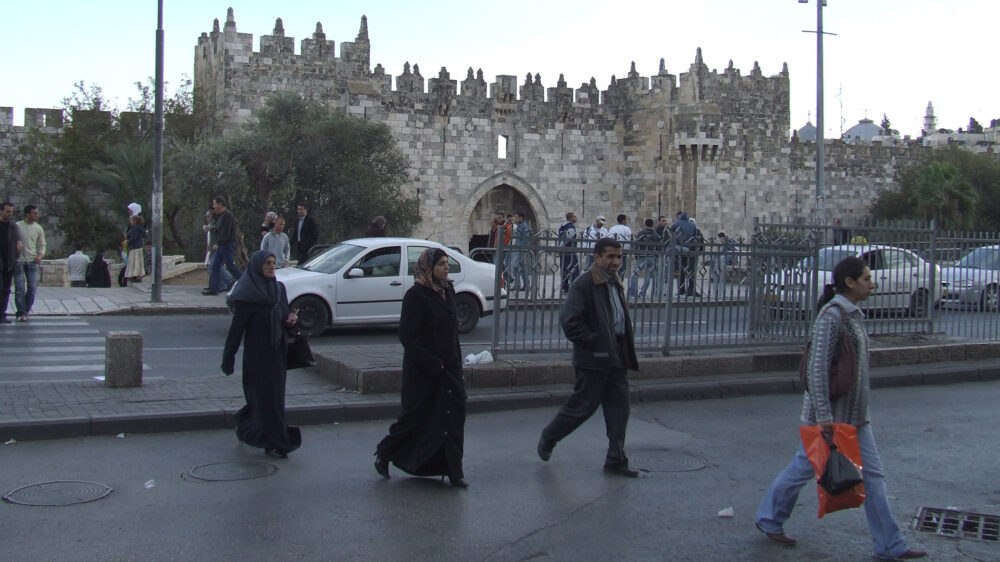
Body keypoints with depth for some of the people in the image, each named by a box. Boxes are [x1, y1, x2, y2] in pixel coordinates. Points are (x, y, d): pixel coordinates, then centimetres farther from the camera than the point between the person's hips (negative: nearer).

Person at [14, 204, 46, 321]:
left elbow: (42, 245, 14)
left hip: (32, 261, 3)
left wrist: (40, 255, -3)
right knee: (20, 289, -4)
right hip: (19, 260, -3)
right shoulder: (17, 226, -1)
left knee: (32, 288, 1)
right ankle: (21, 312, 2)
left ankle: (27, 309, 19)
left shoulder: (38, 228, 8)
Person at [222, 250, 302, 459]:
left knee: (267, 395, 15)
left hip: (277, 351, 7)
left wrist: (290, 319, -7)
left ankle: (244, 425, 37)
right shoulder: (247, 294, -12)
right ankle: (274, 443, -1)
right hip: (257, 352, -7)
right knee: (267, 396, -5)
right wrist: (228, 358, -12)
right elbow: (237, 326, -12)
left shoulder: (279, 288, 8)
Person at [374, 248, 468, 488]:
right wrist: (431, 363, -19)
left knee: (453, 415, 1)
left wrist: (456, 362, 10)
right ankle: (384, 453, 26)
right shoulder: (415, 295, -14)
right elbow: (407, 336, -17)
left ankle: (453, 470, 8)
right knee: (416, 418, 4)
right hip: (422, 371, -6)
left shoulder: (447, 291, 8)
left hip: (448, 369, 7)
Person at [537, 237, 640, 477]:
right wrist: (592, 341, -18)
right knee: (583, 406, 1)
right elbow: (569, 320, -21)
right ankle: (548, 437, 24)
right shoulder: (584, 285, -14)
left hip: (616, 358, 8)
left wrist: (627, 353, 13)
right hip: (594, 358, -8)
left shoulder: (615, 284, 15)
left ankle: (616, 460, 15)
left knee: (619, 408, 8)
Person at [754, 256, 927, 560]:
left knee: (872, 474, 7)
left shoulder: (853, 314, 10)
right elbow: (818, 366, -22)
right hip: (830, 412, -9)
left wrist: (861, 409, 21)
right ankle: (769, 519, 26)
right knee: (804, 467, 6)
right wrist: (823, 416, -24)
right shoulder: (832, 315, -18)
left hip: (854, 414, 9)